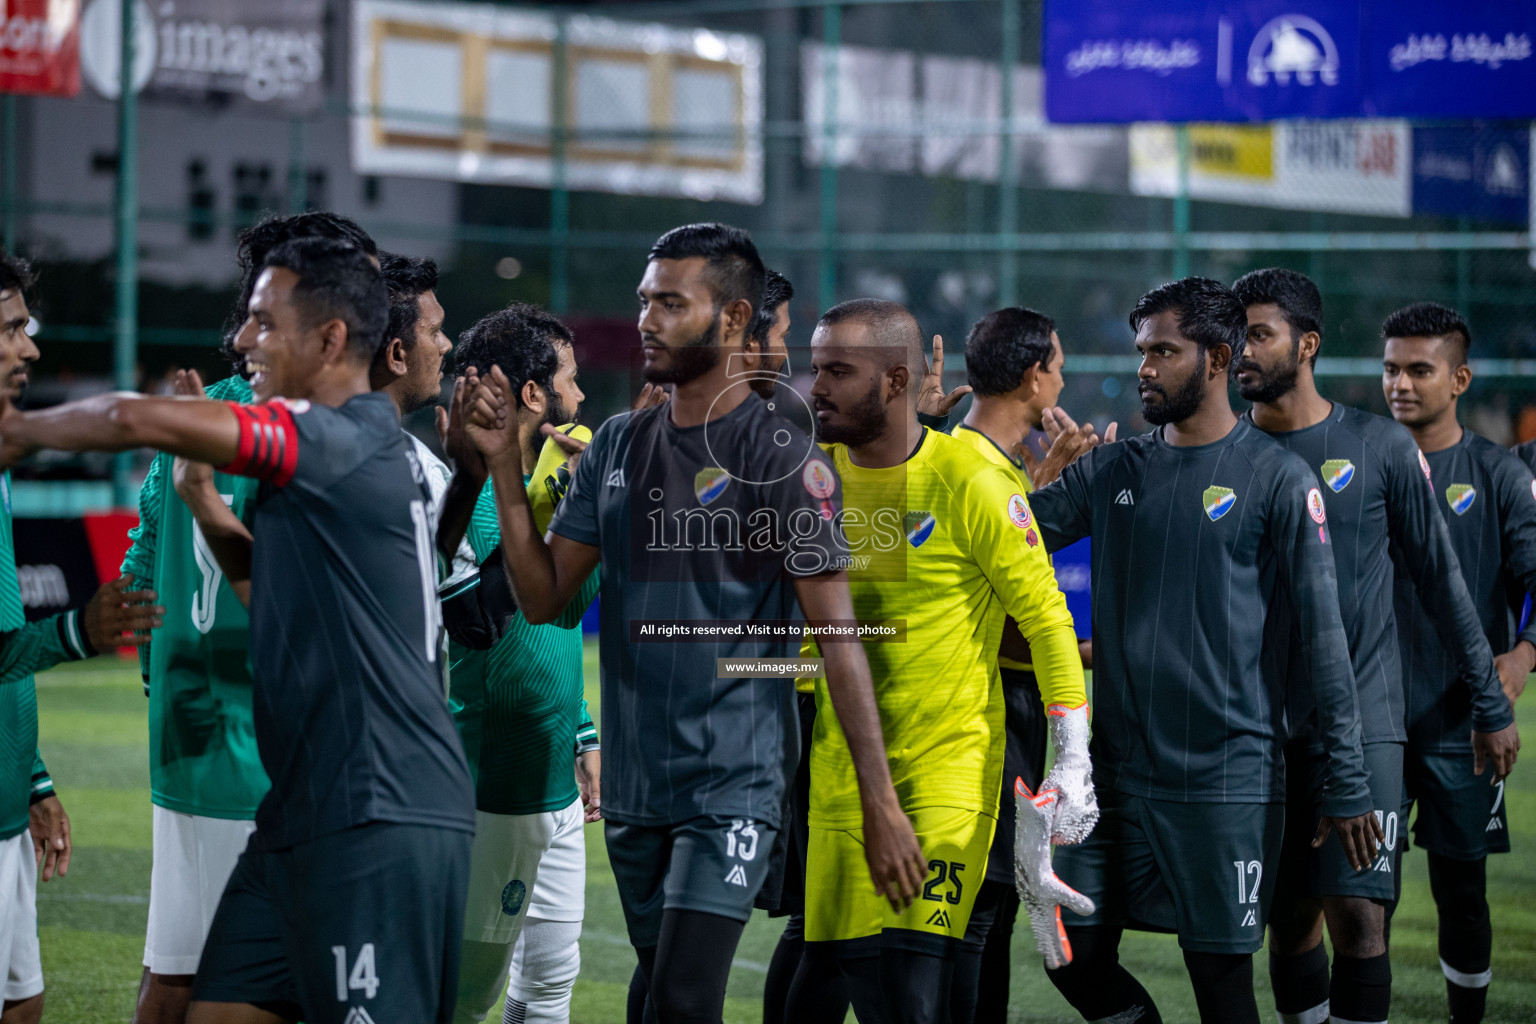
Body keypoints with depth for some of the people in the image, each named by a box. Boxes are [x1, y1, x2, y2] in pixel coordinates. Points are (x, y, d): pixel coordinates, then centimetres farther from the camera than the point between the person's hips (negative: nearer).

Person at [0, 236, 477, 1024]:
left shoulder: (346, 441, -14)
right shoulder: (360, 447, 17)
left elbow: (135, 420, -19)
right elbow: (278, 591, 28)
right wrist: (202, 499, 14)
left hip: (382, 820, -10)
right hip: (306, 812, 10)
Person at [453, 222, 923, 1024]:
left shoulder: (782, 459, -9)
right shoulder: (617, 446, 9)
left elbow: (838, 638, -10)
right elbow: (543, 597, 8)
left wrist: (880, 803, -14)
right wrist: (505, 464, -3)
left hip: (731, 786, -6)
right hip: (633, 786, 6)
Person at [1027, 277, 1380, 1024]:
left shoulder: (1276, 479, -4)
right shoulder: (1111, 471, 10)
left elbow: (1322, 636, -5)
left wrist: (1347, 784, -9)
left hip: (1226, 776, -5)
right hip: (1116, 767, 5)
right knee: (1076, 960, 5)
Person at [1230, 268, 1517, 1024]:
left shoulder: (1380, 447, -1)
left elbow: (1438, 577, 5)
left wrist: (1491, 704, 7)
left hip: (1362, 718, -3)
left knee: (1357, 915, -14)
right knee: (1288, 918, 8)